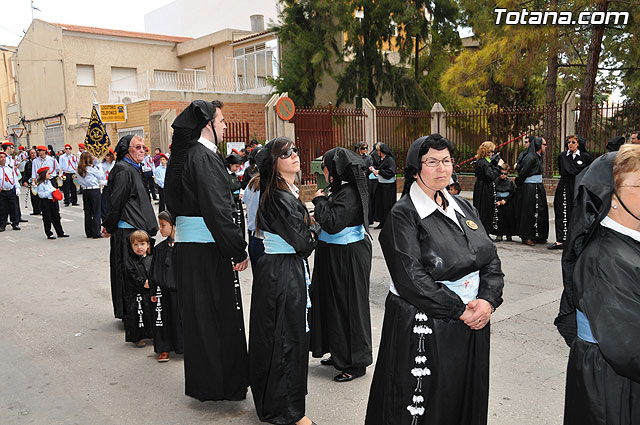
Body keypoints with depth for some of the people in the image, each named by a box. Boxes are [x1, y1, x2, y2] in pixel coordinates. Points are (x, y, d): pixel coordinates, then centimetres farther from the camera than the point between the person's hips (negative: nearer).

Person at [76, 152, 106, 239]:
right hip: (94, 190, -6)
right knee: (96, 212, 1)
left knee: (87, 212, 12)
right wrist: (99, 167, 12)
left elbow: (80, 180, 12)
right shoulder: (92, 168, -11)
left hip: (85, 191, 6)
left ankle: (89, 232, 18)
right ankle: (96, 233, 0)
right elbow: (102, 177, -1)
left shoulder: (79, 169, 5)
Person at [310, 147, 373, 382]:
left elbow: (332, 224, -29)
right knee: (333, 301, 18)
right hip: (335, 256, 10)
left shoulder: (348, 194, -22)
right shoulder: (340, 190, 8)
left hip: (348, 258, -10)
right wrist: (318, 217, 3)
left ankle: (356, 363, 15)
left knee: (348, 305, 0)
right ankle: (341, 354, 33)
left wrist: (319, 200, -16)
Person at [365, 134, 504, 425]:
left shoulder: (463, 208, 9)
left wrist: (488, 300, -10)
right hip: (423, 327, -6)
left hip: (472, 323, 6)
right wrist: (459, 310, -17)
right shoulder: (403, 215, -11)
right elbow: (411, 279, -19)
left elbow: (491, 259, 7)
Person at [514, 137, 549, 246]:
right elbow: (523, 172, -15)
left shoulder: (538, 157, 15)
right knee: (528, 212, -4)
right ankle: (526, 237, 3)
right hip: (529, 188, -9)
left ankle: (537, 236, 17)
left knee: (540, 211, 9)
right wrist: (518, 183, -3)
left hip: (538, 187, 9)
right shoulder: (531, 157, -15)